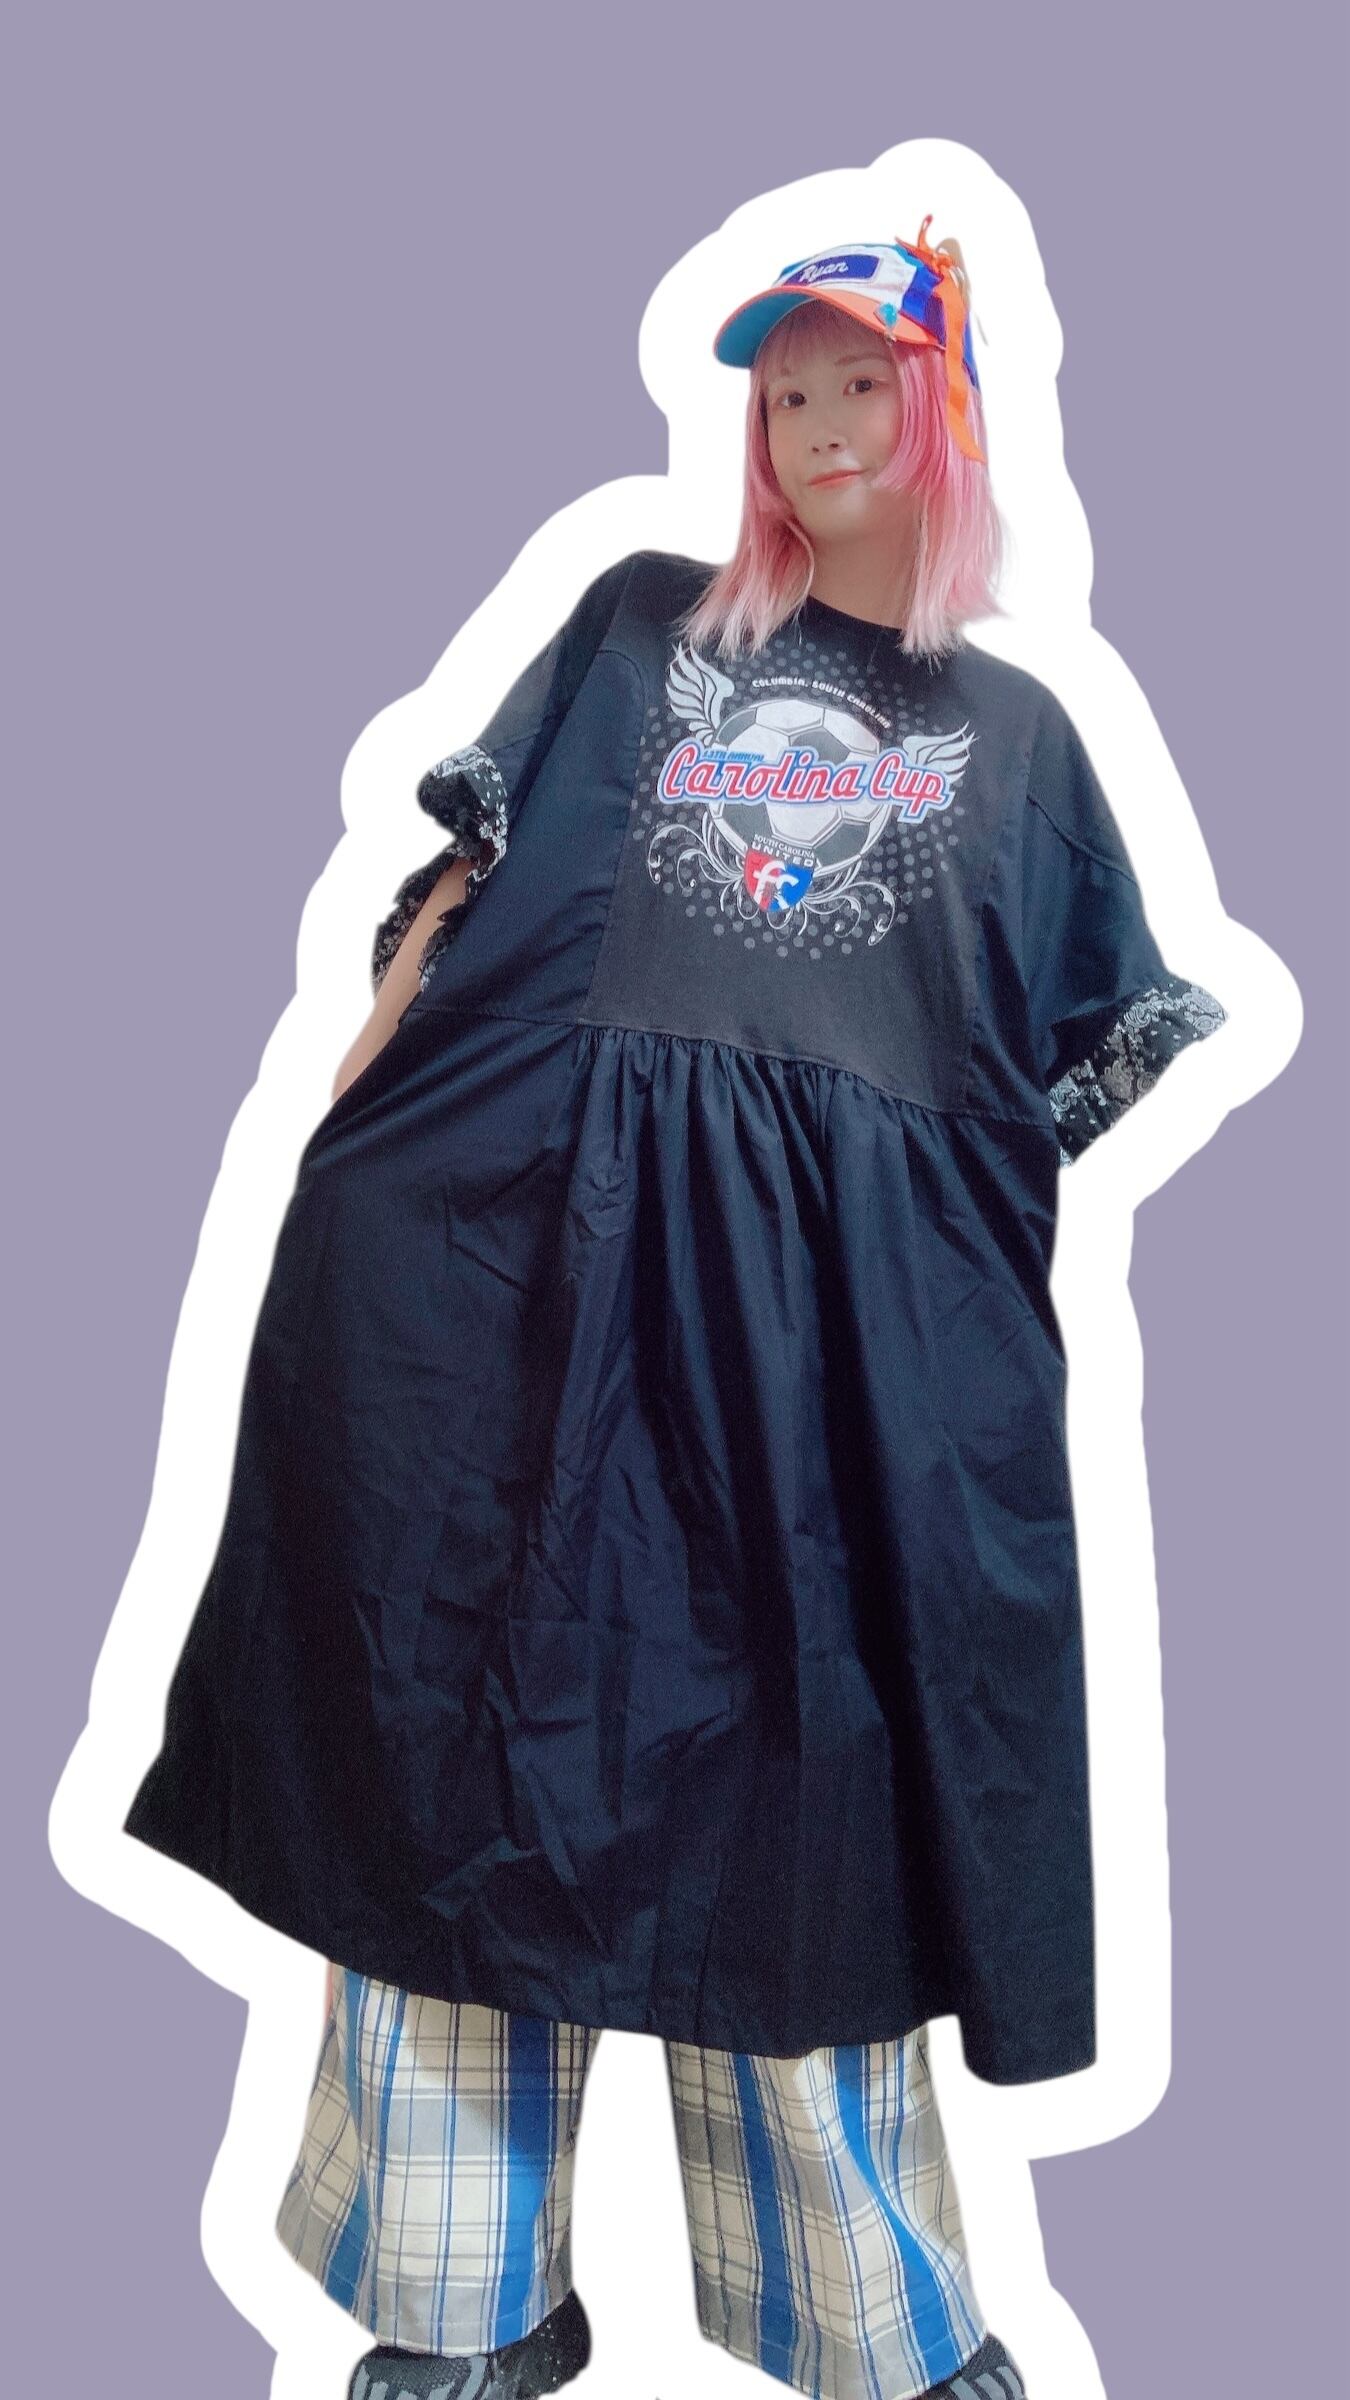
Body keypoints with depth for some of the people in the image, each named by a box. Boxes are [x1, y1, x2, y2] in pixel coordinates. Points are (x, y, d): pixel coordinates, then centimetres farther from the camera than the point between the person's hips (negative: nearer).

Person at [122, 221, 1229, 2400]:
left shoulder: (1015, 729, 20)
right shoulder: (642, 621, 19)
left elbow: (1100, 1057, 17)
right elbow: (472, 867, 10)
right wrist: (346, 1112, -1)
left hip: (846, 1278, 0)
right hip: (520, 1213, 1)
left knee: (809, 1756, 2)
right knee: (477, 1714, 3)